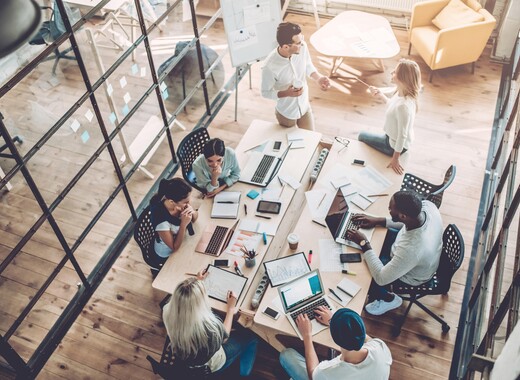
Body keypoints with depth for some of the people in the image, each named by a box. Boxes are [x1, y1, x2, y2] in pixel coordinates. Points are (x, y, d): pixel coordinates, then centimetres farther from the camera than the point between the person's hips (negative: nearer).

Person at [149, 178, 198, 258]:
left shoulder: (178, 203, -22)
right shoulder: (161, 219, -38)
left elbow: (194, 218, -3)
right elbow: (175, 248, -26)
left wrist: (192, 212, -26)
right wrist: (184, 224, -36)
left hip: (181, 240, 5)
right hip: (169, 254, -5)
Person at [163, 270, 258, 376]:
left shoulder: (168, 311, -29)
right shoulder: (210, 325, -42)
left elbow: (181, 299, -1)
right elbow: (224, 336, -15)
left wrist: (197, 281, 10)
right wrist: (231, 308, -4)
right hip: (209, 366, -5)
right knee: (250, 336, 13)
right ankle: (244, 374, 38)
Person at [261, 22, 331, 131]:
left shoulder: (302, 47, -22)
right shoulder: (269, 66, -36)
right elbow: (265, 92, -19)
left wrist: (318, 77, -20)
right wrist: (286, 93, -35)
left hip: (305, 107, 4)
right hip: (286, 113, -4)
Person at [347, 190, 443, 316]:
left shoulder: (411, 249, -47)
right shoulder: (427, 205, -28)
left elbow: (381, 278, -32)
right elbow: (407, 222, -2)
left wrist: (364, 244, -26)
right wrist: (378, 221, -9)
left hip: (411, 275, -6)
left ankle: (389, 299, 27)